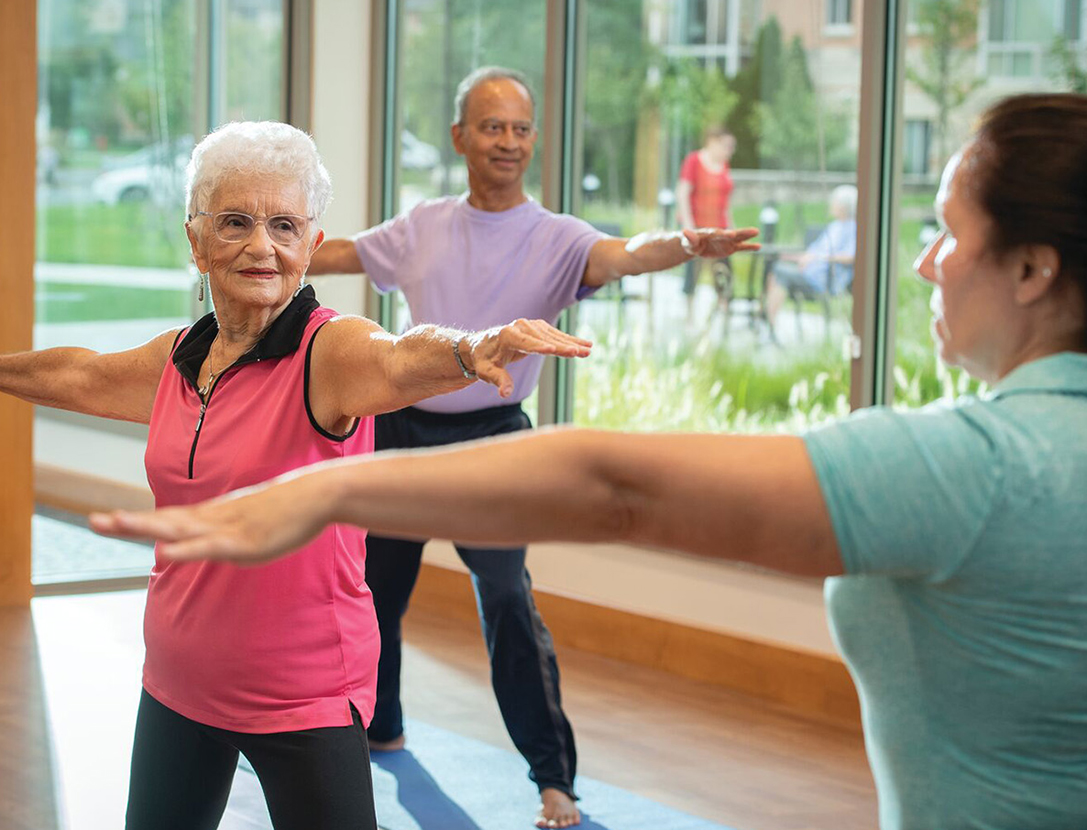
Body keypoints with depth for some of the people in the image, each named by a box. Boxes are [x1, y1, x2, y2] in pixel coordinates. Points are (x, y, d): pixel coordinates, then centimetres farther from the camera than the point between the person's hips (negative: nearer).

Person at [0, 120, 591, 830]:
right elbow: (79, 377, 24)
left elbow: (400, 361, -39)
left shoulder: (332, 350, -16)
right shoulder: (178, 358, 4)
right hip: (176, 687, 7)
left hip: (304, 700, -6)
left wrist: (472, 350, -60)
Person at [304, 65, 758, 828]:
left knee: (507, 599, -17)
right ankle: (377, 725, 43)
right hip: (402, 424, 5)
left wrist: (683, 245, -47)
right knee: (372, 588, 18)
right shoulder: (422, 227, 6)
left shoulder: (555, 239, -7)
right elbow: (338, 255, 20)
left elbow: (622, 255, -27)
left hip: (487, 437, -5)